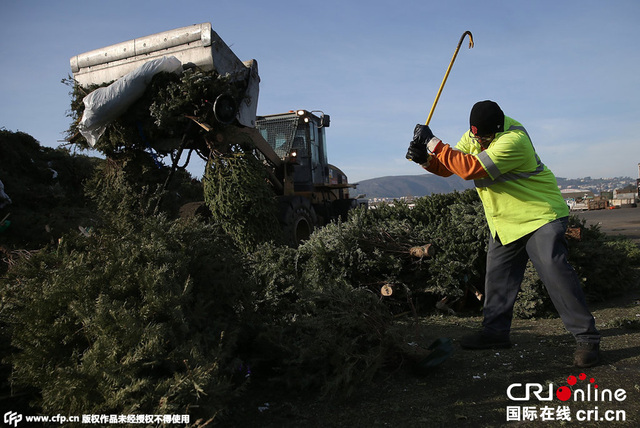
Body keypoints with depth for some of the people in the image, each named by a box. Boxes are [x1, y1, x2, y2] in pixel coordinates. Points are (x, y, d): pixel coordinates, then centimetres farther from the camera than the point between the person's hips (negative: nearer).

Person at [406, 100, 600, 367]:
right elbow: (448, 167, 1)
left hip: (540, 214, -8)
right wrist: (426, 158, -20)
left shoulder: (513, 140, -29)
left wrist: (433, 143, -31)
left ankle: (587, 339, -6)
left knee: (554, 272, -17)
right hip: (504, 221, 8)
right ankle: (495, 331, 23)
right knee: (497, 277, 10)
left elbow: (471, 168, -36)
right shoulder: (474, 136, -1)